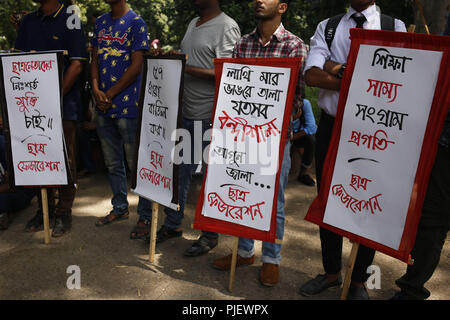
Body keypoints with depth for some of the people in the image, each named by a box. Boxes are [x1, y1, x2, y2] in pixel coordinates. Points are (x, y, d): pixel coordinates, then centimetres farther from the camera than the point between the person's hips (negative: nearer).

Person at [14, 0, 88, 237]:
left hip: (64, 104, -5)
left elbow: (77, 65, -10)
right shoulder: (28, 22, 15)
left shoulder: (69, 21, -2)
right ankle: (44, 209, 25)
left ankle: (64, 213, 12)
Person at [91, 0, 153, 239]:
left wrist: (110, 94, -11)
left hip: (128, 106, -7)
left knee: (137, 164, -2)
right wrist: (96, 89, -3)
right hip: (103, 107, 7)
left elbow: (136, 66, -11)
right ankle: (119, 208, 30)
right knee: (112, 163, 15)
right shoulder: (100, 22, 16)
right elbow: (95, 60, 15)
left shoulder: (136, 23, -4)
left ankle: (145, 217, 9)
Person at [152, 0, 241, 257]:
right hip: (186, 113, 8)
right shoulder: (193, 24, 17)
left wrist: (185, 68, -20)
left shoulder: (227, 27, -10)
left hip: (210, 117, -8)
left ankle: (211, 235, 18)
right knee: (179, 171, 14)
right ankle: (173, 224, 30)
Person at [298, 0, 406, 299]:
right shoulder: (327, 27, 9)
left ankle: (359, 281, 26)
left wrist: (337, 68, -14)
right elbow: (312, 75, -8)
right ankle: (332, 272, 31)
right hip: (331, 126, 2)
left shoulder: (394, 27, 4)